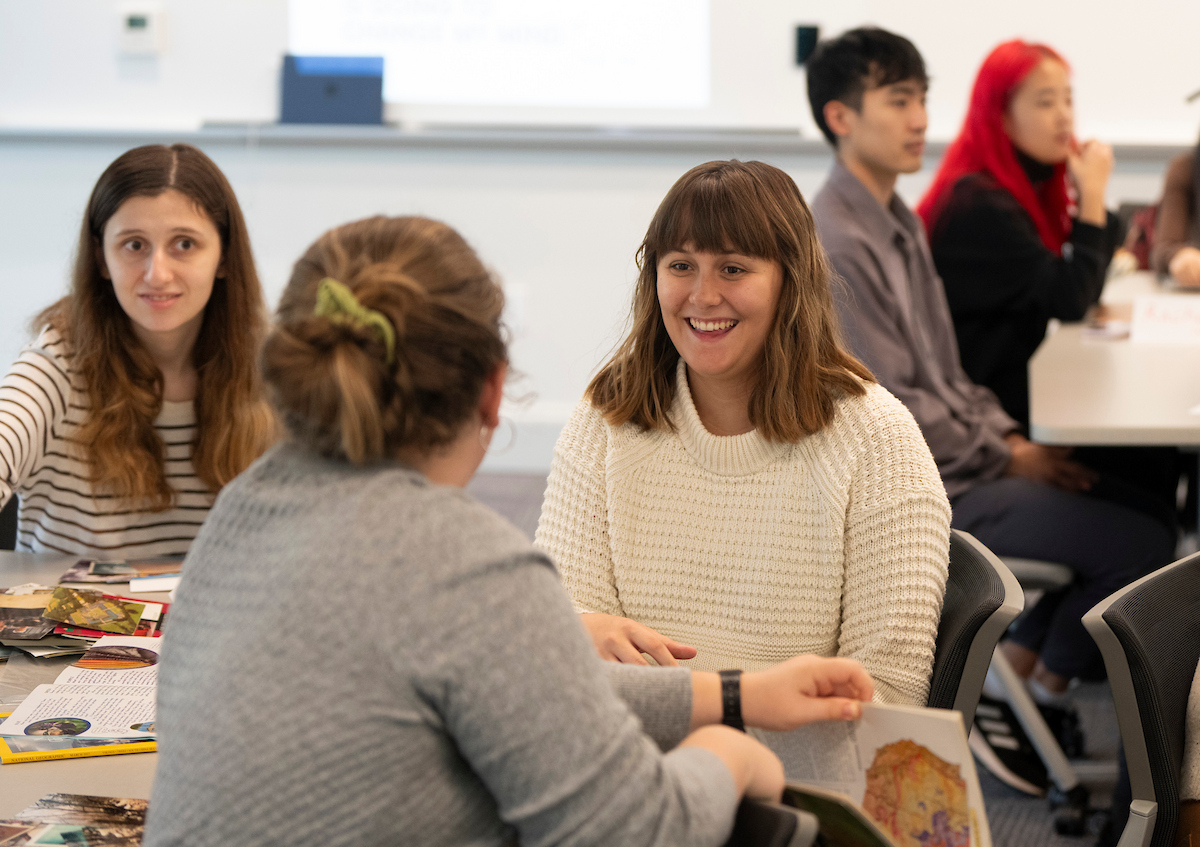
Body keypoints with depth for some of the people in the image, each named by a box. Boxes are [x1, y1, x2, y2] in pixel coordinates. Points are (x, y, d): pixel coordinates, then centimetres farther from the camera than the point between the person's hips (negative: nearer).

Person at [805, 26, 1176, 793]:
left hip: (957, 459, 10)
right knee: (1141, 545, -14)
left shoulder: (901, 223, 12)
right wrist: (1009, 457, -11)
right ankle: (1025, 704, 3)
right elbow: (896, 412, -20)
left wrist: (1011, 436, 3)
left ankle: (1020, 666, 12)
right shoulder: (837, 244, -20)